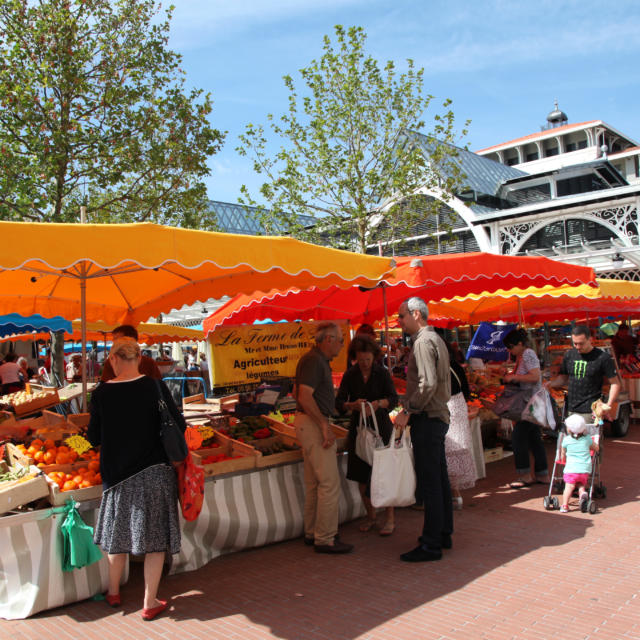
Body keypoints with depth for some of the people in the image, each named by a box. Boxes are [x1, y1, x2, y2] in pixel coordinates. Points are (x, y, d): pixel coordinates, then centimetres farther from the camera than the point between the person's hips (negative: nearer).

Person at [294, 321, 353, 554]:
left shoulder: (319, 360, 16)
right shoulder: (313, 361, -16)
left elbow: (298, 393, 23)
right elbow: (305, 397, -24)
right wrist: (325, 427, -21)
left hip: (311, 424, 11)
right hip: (313, 424, -11)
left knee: (314, 483, 15)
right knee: (329, 482, -7)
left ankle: (312, 533, 24)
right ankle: (325, 539, 0)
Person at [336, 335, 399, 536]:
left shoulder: (382, 373, -4)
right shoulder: (350, 375, 0)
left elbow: (393, 398, -11)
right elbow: (339, 402, -4)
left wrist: (379, 403, -32)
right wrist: (353, 405, -25)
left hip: (380, 426, -2)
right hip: (358, 427, 2)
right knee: (361, 474, 6)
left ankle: (390, 518, 8)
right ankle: (370, 516, 22)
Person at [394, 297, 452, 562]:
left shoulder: (423, 342, -14)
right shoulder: (436, 339, 17)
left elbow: (428, 384, -24)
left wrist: (408, 411, -18)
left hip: (427, 418, -11)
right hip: (438, 416, 11)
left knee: (428, 482, -7)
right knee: (439, 478, 15)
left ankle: (430, 545, -1)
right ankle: (443, 534, 25)